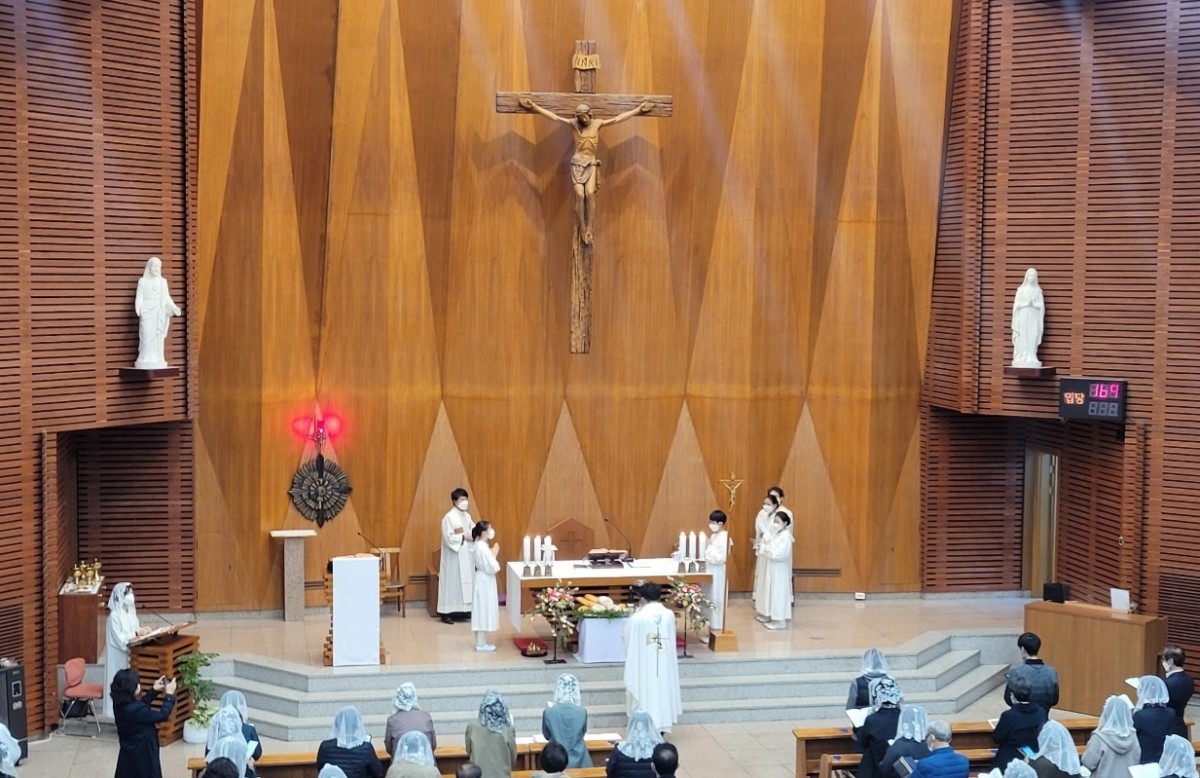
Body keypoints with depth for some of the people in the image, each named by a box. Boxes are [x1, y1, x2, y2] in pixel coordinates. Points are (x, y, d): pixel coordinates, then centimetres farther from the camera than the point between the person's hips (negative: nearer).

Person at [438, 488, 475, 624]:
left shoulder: (467, 516, 10)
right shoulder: (449, 517, -13)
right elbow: (448, 538, -19)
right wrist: (464, 536, -18)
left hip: (466, 555, 7)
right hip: (453, 557, -7)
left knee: (466, 581, 8)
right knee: (452, 582, -4)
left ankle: (463, 609, 15)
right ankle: (446, 613, 1)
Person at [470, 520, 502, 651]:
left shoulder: (478, 545, 8)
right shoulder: (483, 548, -23)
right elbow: (491, 568, -23)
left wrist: (491, 553, 6)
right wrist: (495, 554, -12)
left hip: (482, 580, 10)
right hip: (485, 582, -10)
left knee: (482, 612, 14)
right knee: (483, 611, -3)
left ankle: (481, 642, 20)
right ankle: (481, 644, 2)